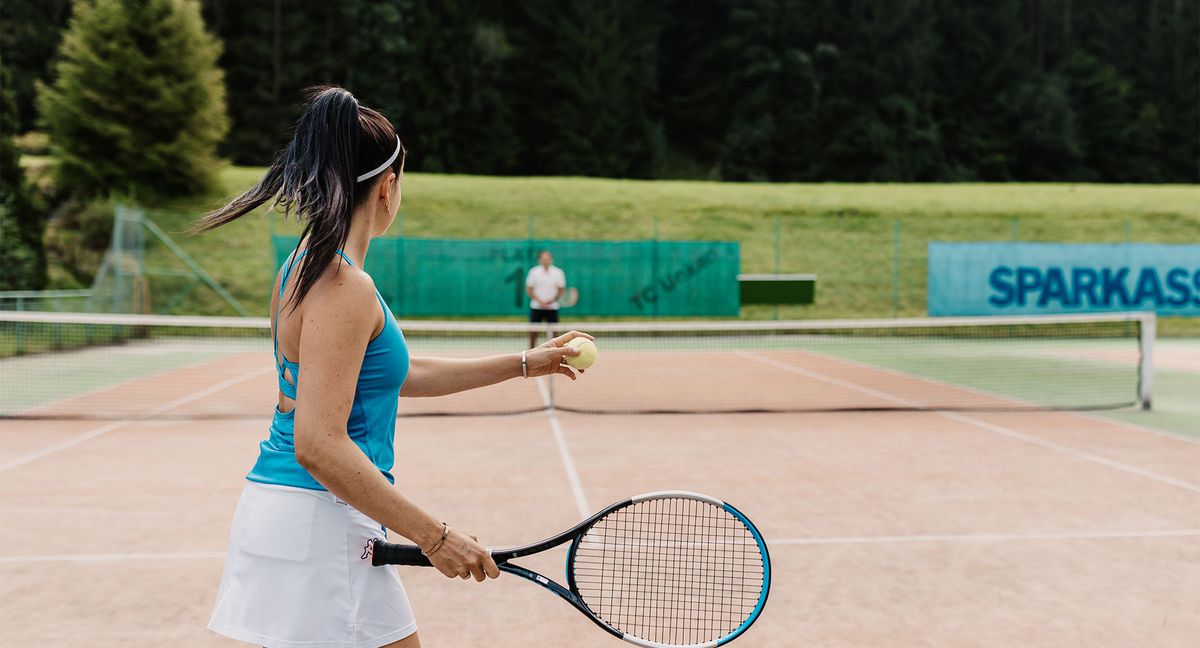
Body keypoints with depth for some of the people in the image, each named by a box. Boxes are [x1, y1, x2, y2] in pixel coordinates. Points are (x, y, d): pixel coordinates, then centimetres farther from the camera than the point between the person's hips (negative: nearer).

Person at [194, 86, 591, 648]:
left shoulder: (306, 265, 13)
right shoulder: (344, 287, -18)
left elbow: (400, 375, 21)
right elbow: (319, 444, -25)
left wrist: (525, 364, 25)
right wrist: (435, 536, -21)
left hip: (280, 512, 10)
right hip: (316, 524, -10)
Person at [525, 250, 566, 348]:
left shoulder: (558, 272, -1)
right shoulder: (534, 272, -2)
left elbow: (561, 290, 2)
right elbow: (529, 290, -1)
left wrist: (552, 300, -15)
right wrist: (540, 301, -13)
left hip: (552, 307, 0)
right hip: (536, 307, 0)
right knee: (533, 331, 2)